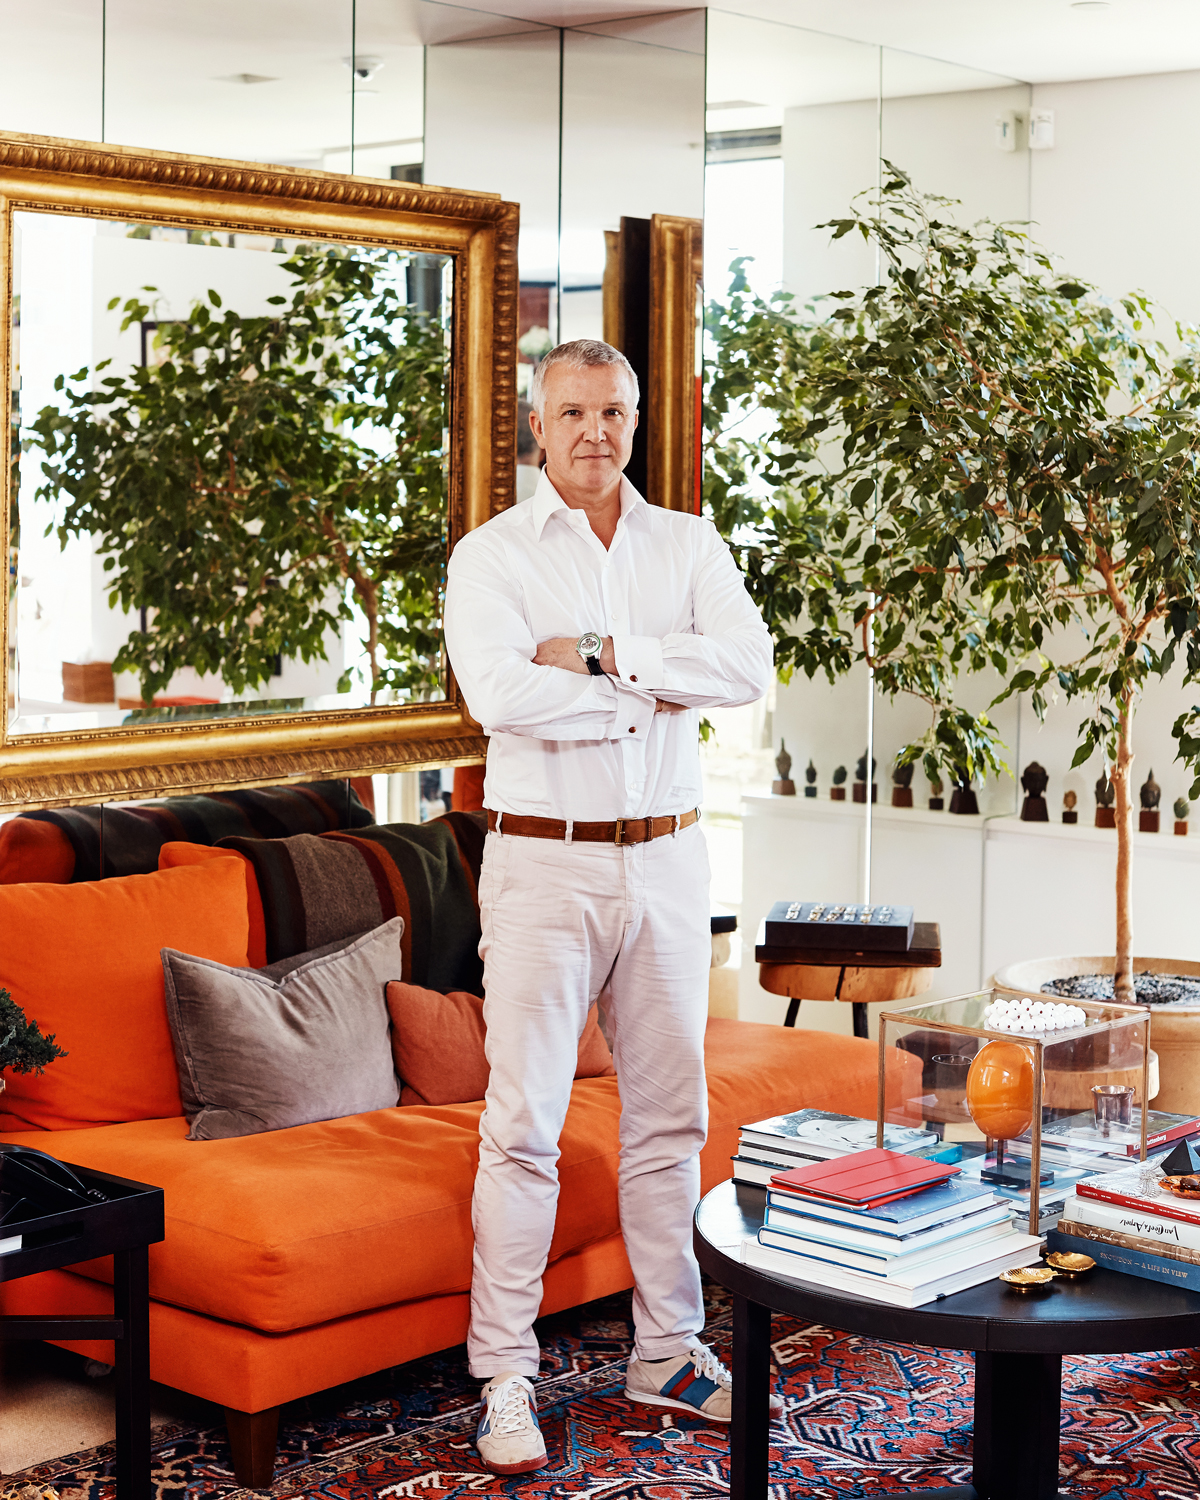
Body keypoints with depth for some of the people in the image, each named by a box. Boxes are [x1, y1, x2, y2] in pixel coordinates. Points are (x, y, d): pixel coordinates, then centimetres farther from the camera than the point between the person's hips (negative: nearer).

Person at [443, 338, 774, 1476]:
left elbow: (750, 665, -8)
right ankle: (505, 1375, 5)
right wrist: (656, 691, -12)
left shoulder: (690, 544, 9)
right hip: (543, 862, -4)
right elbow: (500, 691, -19)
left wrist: (604, 653, -15)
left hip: (666, 860, 4)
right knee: (523, 1122, -4)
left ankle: (669, 1351, 23)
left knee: (669, 1115, 11)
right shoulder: (491, 554, -1)